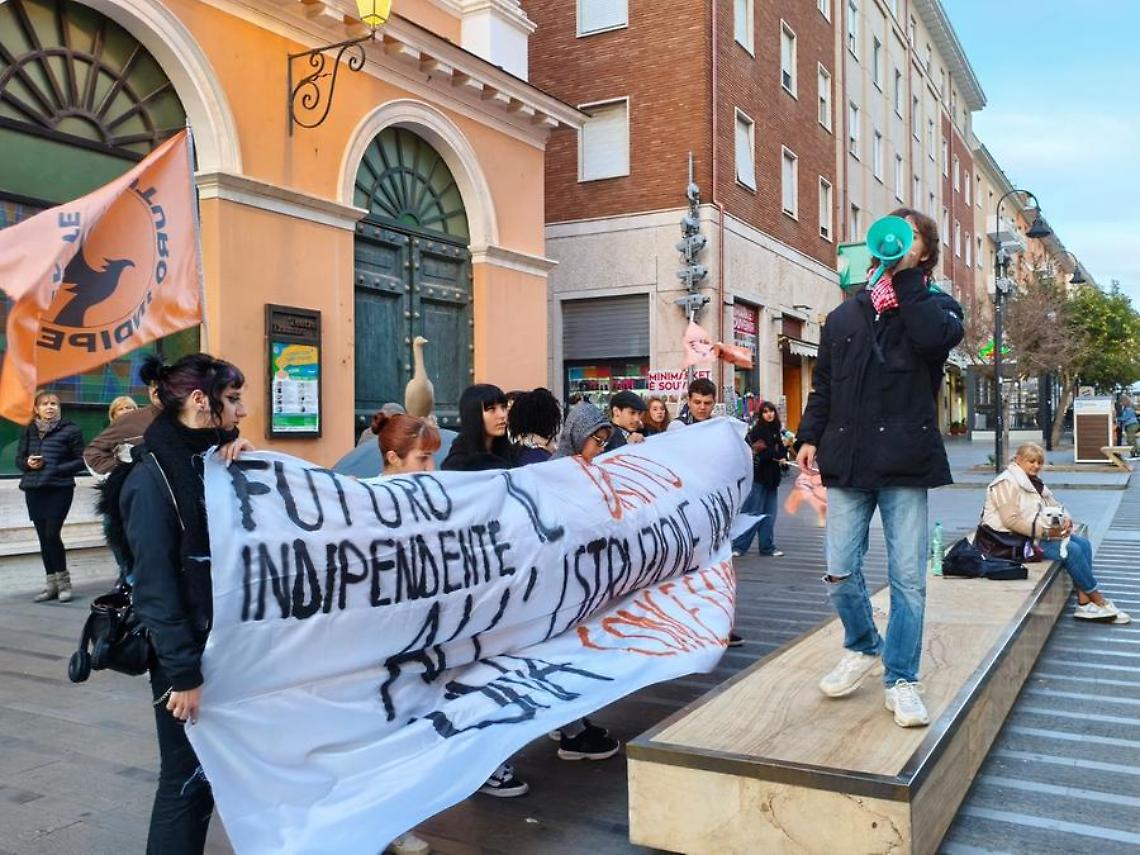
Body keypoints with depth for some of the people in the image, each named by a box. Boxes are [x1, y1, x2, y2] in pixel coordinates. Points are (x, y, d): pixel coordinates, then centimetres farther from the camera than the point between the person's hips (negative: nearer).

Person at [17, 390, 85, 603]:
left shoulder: (70, 430, -2)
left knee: (52, 534, -11)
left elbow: (81, 460, -2)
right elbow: (19, 458, 16)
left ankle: (63, 581, 4)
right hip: (34, 490, 4)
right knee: (43, 537, 8)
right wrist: (28, 463, -7)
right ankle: (52, 583, 16)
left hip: (60, 489, -4)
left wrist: (57, 469, -14)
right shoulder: (29, 431, 10)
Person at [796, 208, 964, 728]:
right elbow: (822, 386, 19)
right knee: (839, 573, 2)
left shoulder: (937, 306, 8)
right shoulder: (844, 316, 16)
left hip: (905, 464, -2)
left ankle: (900, 680, 14)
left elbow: (936, 337, -17)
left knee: (908, 577, 0)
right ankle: (863, 647, 28)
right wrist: (810, 437, 6)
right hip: (848, 461, 3)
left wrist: (906, 275, -13)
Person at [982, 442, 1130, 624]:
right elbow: (1011, 520, -23)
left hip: (1038, 532, 10)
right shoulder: (1007, 482, -14)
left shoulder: (1035, 482, 17)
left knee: (1083, 543, -5)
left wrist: (1065, 520, -6)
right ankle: (1098, 600, -2)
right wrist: (1045, 532, -24)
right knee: (1072, 550, -18)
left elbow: (1054, 505, 17)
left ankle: (1084, 603, -10)